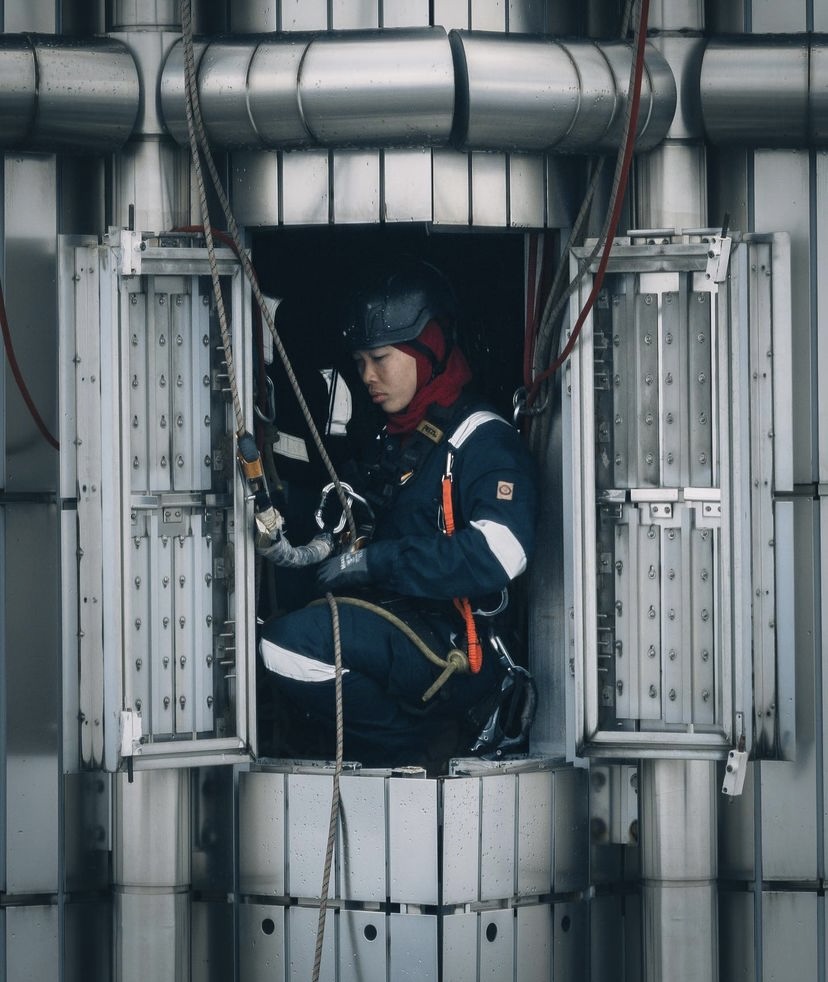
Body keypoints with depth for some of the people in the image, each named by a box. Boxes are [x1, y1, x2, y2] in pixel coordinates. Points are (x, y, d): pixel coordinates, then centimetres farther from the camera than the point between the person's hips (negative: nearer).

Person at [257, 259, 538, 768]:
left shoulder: (482, 439, -10)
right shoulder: (399, 439, 20)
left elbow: (499, 553, -27)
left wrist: (375, 562, -21)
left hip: (460, 650, -10)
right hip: (404, 622, 10)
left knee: (291, 644, -28)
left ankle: (412, 751, -10)